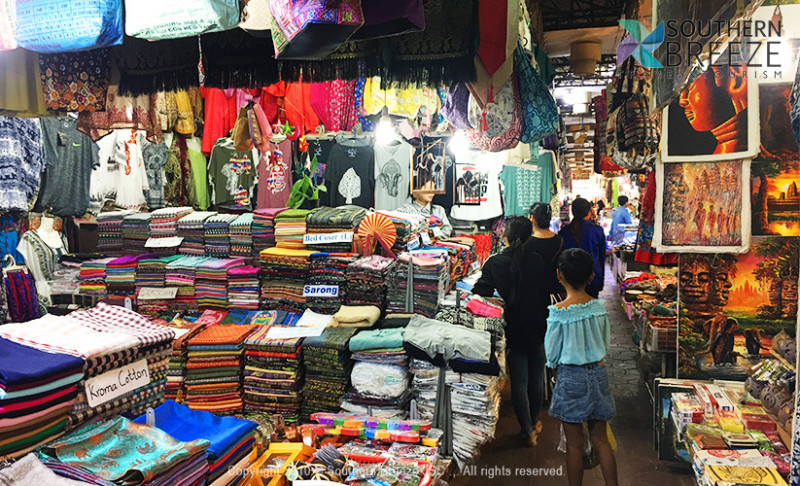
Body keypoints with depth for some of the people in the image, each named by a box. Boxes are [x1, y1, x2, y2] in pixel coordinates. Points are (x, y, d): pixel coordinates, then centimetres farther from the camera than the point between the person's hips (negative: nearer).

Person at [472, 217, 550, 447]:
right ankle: (534, 422, 35)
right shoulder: (537, 262, -9)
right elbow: (546, 295, -1)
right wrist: (545, 322, 11)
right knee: (536, 378, 17)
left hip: (513, 331, -1)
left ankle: (528, 431, 15)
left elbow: (480, 294, -12)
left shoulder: (494, 264, -13)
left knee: (519, 382, 8)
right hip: (537, 329, 2)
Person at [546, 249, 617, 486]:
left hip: (570, 377, -4)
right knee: (601, 440, 15)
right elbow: (605, 344, 7)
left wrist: (557, 371, 10)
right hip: (598, 375, 4)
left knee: (574, 444, 8)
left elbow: (551, 353, -9)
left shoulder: (558, 312, -17)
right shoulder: (599, 307, -4)